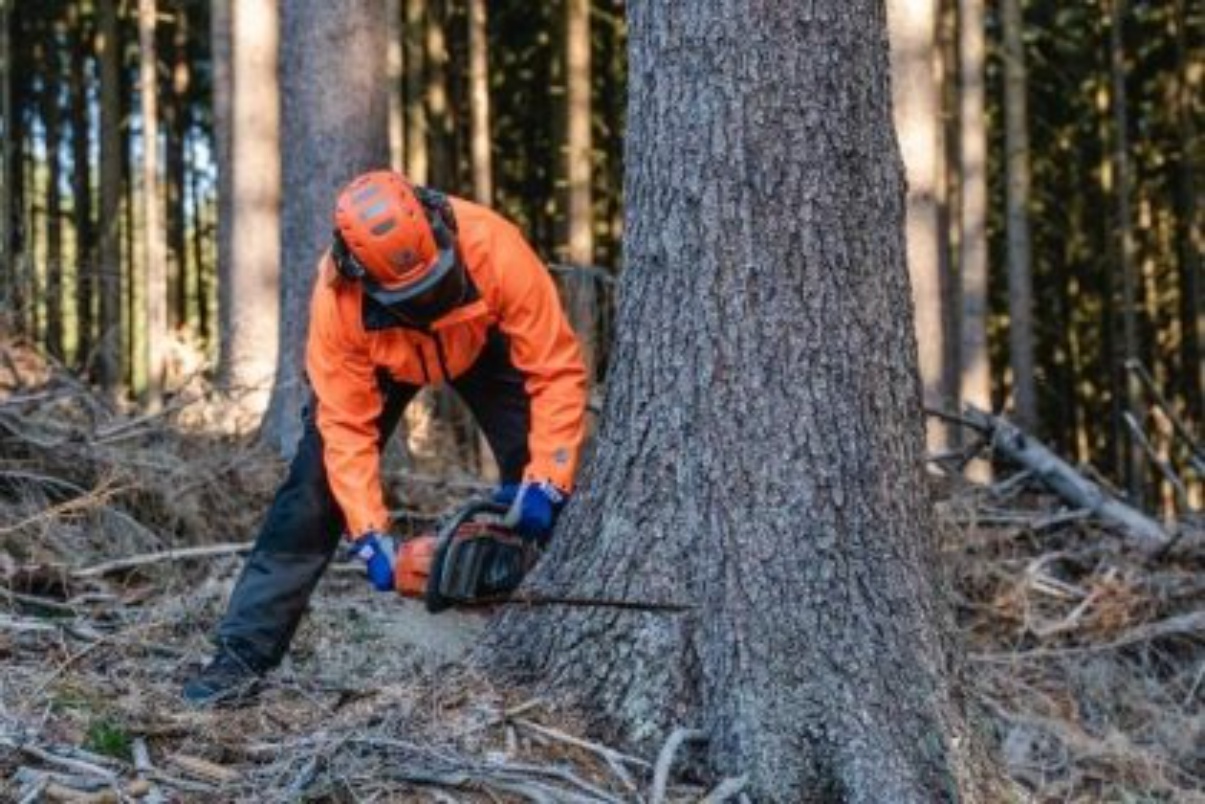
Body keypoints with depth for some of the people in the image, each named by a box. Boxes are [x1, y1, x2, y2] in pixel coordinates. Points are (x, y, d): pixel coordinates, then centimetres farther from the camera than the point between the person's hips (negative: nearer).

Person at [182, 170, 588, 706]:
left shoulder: (493, 248, -43)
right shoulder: (338, 297, -39)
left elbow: (557, 369, -36)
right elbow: (346, 427, -29)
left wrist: (546, 482, -40)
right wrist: (369, 535, -34)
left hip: (483, 343, 0)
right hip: (379, 356, 0)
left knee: (542, 495, -11)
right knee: (314, 488, -10)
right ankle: (244, 653, -6)